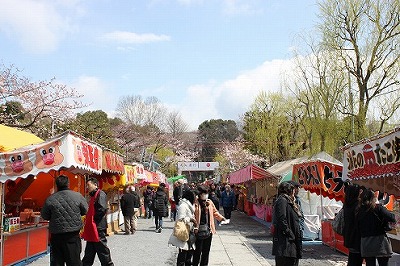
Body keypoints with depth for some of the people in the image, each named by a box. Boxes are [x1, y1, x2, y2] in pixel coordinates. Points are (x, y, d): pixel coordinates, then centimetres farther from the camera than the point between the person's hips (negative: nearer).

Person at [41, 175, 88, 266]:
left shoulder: (50, 199, -8)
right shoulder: (77, 196, -8)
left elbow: (44, 216, 5)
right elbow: (85, 211, 6)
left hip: (56, 236, 1)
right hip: (73, 236, 0)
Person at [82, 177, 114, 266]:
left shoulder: (100, 194, -12)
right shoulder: (93, 195, 18)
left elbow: (102, 209, -24)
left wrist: (94, 220, -15)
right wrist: (88, 220, 11)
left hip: (98, 228, -10)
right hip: (92, 228, 10)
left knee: (102, 250, -1)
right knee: (89, 252, 15)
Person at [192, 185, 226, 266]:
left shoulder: (209, 202, 9)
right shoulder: (195, 203, -10)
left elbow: (215, 212, 20)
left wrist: (221, 218, 4)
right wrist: (195, 227, -23)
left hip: (208, 230, 6)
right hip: (199, 230, -6)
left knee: (206, 250, 13)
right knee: (198, 250, 0)